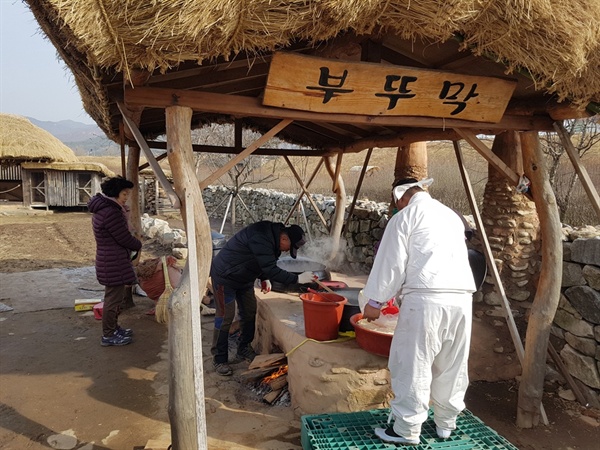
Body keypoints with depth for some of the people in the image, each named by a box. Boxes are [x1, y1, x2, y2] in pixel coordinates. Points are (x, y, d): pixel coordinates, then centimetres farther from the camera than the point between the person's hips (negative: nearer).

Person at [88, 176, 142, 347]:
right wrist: (138, 245, -1)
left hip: (110, 261, 11)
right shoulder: (110, 212, -24)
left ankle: (113, 328, 35)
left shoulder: (103, 208, 10)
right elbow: (125, 238, -19)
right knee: (113, 297, 1)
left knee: (115, 295, 21)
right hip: (113, 263, -11)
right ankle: (108, 335, 13)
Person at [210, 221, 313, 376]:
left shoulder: (272, 235, -2)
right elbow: (271, 270, -35)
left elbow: (265, 264, 13)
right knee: (225, 317, -5)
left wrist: (264, 278, -2)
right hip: (225, 277, -9)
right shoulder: (261, 238, -33)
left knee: (249, 313, 11)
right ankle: (219, 359, 7)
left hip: (244, 278, 10)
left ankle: (244, 349, 27)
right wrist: (297, 278, -33)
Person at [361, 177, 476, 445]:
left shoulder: (404, 217, 2)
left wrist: (374, 301, 6)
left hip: (426, 299, -7)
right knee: (452, 367, 16)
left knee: (413, 366, 3)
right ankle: (446, 423, 29)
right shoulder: (451, 215, 23)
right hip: (461, 298, 7)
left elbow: (391, 264, -3)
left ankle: (407, 430, 12)